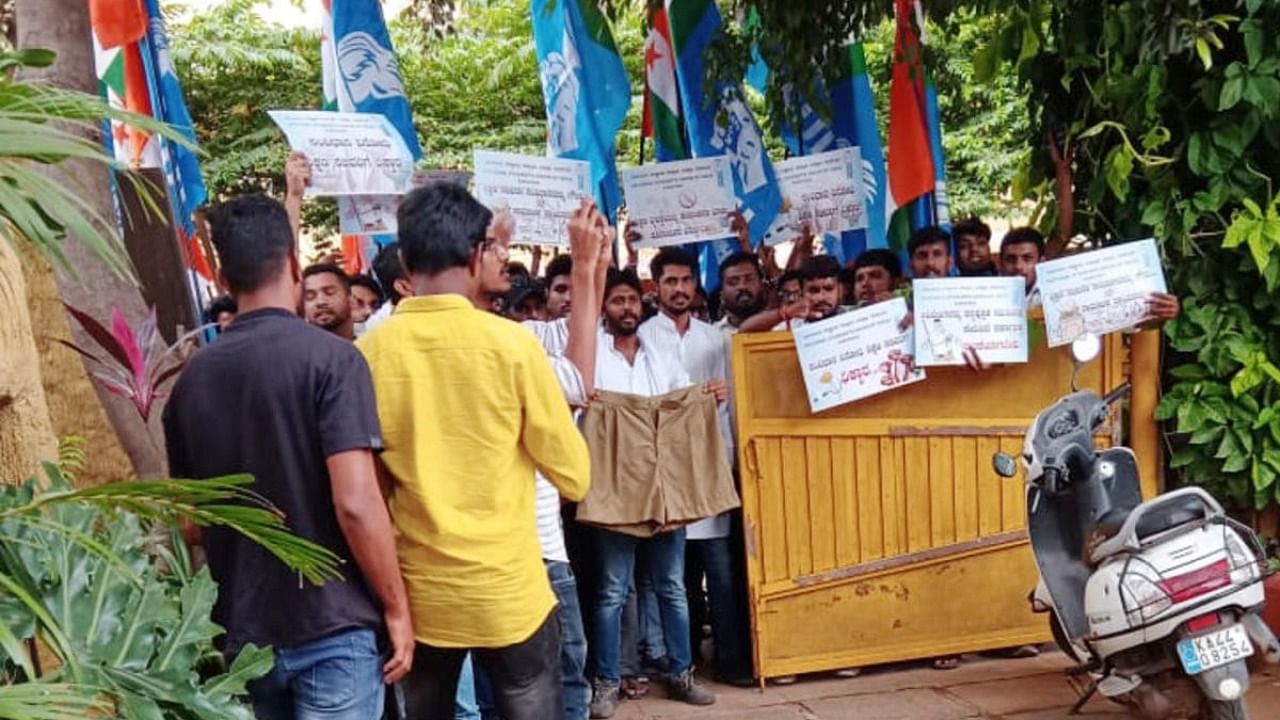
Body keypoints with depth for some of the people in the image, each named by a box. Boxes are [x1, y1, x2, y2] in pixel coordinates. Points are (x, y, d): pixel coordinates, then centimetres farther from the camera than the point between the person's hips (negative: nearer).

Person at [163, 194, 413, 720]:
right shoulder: (330, 358, -13)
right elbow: (355, 503, -20)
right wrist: (396, 607, -9)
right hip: (333, 627, -6)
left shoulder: (192, 378, 4)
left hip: (242, 630, 6)